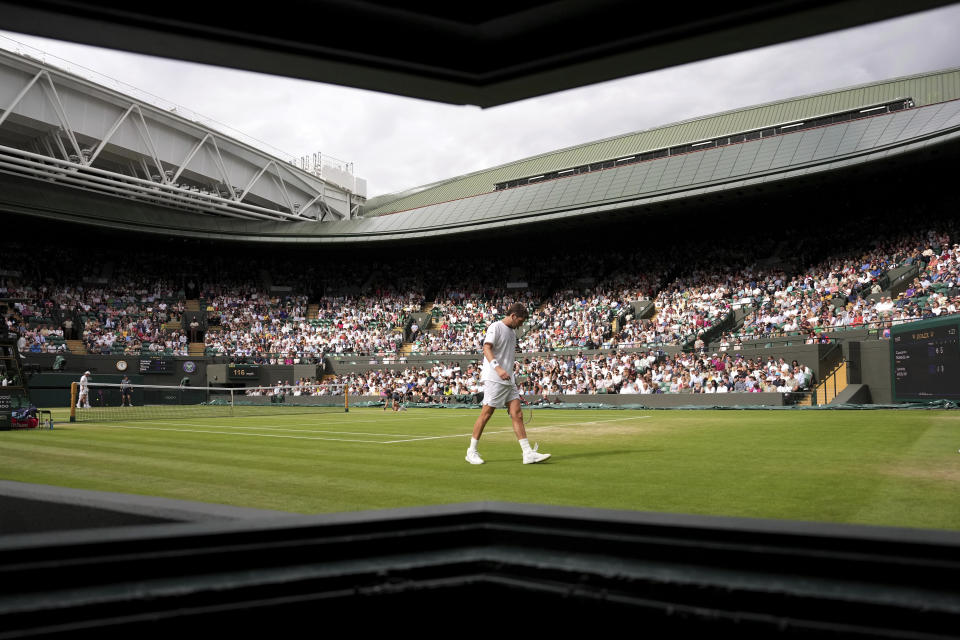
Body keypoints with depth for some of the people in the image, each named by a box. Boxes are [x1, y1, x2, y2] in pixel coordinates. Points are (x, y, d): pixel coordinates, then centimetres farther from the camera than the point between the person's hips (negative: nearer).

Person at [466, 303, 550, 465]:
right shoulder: (495, 327, -7)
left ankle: (528, 453, -1)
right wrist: (498, 368, -31)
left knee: (517, 414, 1)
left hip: (508, 379, 8)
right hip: (494, 379, -8)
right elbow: (487, 349, -18)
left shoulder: (513, 331, 18)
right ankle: (472, 452, 8)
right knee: (486, 414, -4)